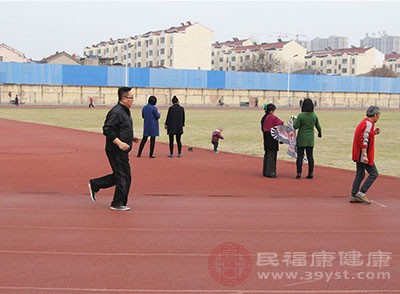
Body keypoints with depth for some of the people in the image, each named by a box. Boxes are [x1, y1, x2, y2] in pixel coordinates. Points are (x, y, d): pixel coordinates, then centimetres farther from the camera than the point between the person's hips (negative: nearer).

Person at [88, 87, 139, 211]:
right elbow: (107, 129, -23)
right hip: (116, 151, -10)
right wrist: (119, 143, -27)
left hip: (121, 151, 10)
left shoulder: (125, 111, 14)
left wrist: (131, 137, 16)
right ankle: (117, 204, 9)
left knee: (118, 176, 16)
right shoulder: (116, 112, -18)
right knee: (124, 177, -3)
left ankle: (94, 185, 27)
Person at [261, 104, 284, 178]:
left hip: (266, 137, 8)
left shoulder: (264, 118, 9)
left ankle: (265, 172, 19)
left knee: (267, 154, 14)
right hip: (272, 138, -8)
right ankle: (270, 172, -5)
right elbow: (281, 124, -20)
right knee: (271, 155, -4)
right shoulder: (273, 117, -14)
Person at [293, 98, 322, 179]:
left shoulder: (301, 115, -14)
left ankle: (299, 173, 2)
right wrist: (320, 133, 32)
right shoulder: (314, 116, 0)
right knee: (310, 156, 8)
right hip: (310, 139, 3)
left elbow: (295, 126, -13)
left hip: (301, 139, -3)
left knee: (300, 156, 3)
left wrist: (295, 120, 7)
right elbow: (318, 126, 12)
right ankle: (311, 173, 10)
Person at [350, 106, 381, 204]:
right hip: (363, 154, -10)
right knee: (374, 174, -3)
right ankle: (361, 193, -5)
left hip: (358, 155, 10)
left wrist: (374, 133, 12)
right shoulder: (368, 124, -16)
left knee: (360, 175, 12)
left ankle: (354, 196, 13)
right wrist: (364, 155, -25)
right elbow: (364, 141, -22)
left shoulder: (364, 123, 14)